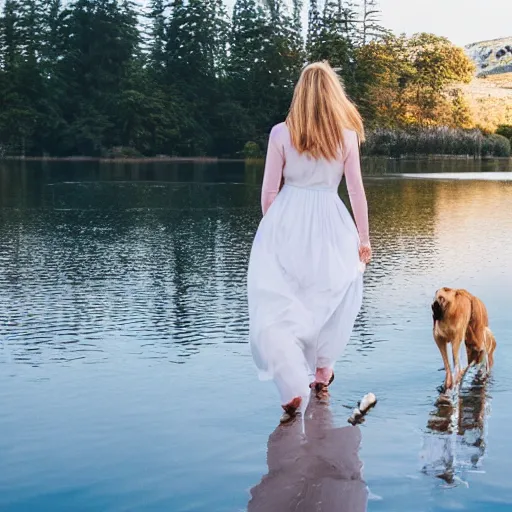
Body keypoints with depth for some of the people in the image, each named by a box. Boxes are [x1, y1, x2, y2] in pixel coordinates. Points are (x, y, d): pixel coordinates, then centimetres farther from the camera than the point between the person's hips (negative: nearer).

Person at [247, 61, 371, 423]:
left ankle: (293, 389, -14)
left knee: (277, 306, 0)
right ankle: (322, 371, 31)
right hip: (329, 227, 1)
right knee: (333, 296, 23)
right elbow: (356, 190, 2)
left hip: (286, 225, -1)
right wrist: (364, 238, 13)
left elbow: (269, 191, -1)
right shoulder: (347, 135, -1)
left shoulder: (281, 134, -3)